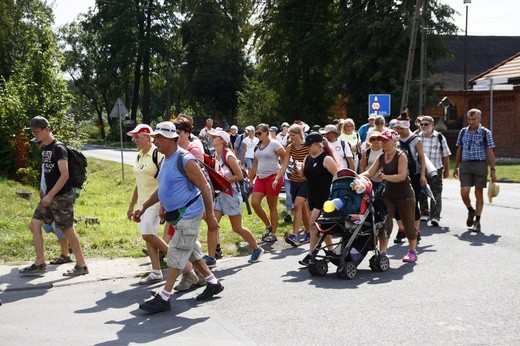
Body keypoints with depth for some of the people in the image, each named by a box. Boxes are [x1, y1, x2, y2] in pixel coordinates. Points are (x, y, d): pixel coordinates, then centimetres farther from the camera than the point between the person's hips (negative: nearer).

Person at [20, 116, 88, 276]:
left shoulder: (58, 148, -15)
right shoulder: (44, 148, 12)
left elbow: (64, 175, -21)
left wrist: (50, 195, -22)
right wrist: (44, 191, 16)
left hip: (62, 197, -9)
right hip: (49, 196, 9)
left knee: (67, 230, -2)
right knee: (34, 224, 5)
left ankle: (81, 266, 8)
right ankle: (40, 264, 11)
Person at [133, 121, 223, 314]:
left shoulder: (185, 161, -18)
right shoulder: (165, 161, 10)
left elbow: (205, 188, -15)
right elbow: (161, 190, 22)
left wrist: (210, 216, -15)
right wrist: (144, 207, 15)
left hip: (190, 214, -9)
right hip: (177, 215, 9)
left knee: (177, 253, -8)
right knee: (191, 252, 17)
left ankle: (164, 298, -4)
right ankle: (213, 283, 32)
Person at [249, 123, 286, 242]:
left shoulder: (274, 144, -6)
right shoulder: (258, 146, 14)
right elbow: (255, 164, 18)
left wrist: (280, 172, -7)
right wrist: (251, 179, 16)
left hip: (273, 177, -6)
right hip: (260, 178, 6)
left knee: (272, 206, 0)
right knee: (254, 202, -6)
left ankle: (273, 233, 9)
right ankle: (268, 225, 14)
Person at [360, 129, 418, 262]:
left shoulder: (401, 156, -14)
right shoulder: (381, 157, 4)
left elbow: (402, 176, -25)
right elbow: (370, 172, -3)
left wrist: (386, 177, -40)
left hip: (405, 195, -5)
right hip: (388, 195, 5)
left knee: (408, 223, 8)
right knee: (384, 222, -7)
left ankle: (412, 252, 24)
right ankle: (382, 252, -6)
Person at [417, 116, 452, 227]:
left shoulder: (439, 137, 1)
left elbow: (445, 155, 5)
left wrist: (446, 170, 5)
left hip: (436, 169, -2)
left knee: (436, 193, -8)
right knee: (421, 193, 10)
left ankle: (435, 217, -11)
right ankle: (424, 214, 25)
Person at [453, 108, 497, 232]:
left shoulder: (486, 133, -1)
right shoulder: (463, 132, 9)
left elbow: (490, 152, -2)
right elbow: (459, 151, 14)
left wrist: (493, 170, -5)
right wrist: (456, 167, 13)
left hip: (480, 165, -2)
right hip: (465, 165, 2)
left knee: (479, 194, 2)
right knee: (464, 192, -8)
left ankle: (477, 221, 11)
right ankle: (471, 211, 22)